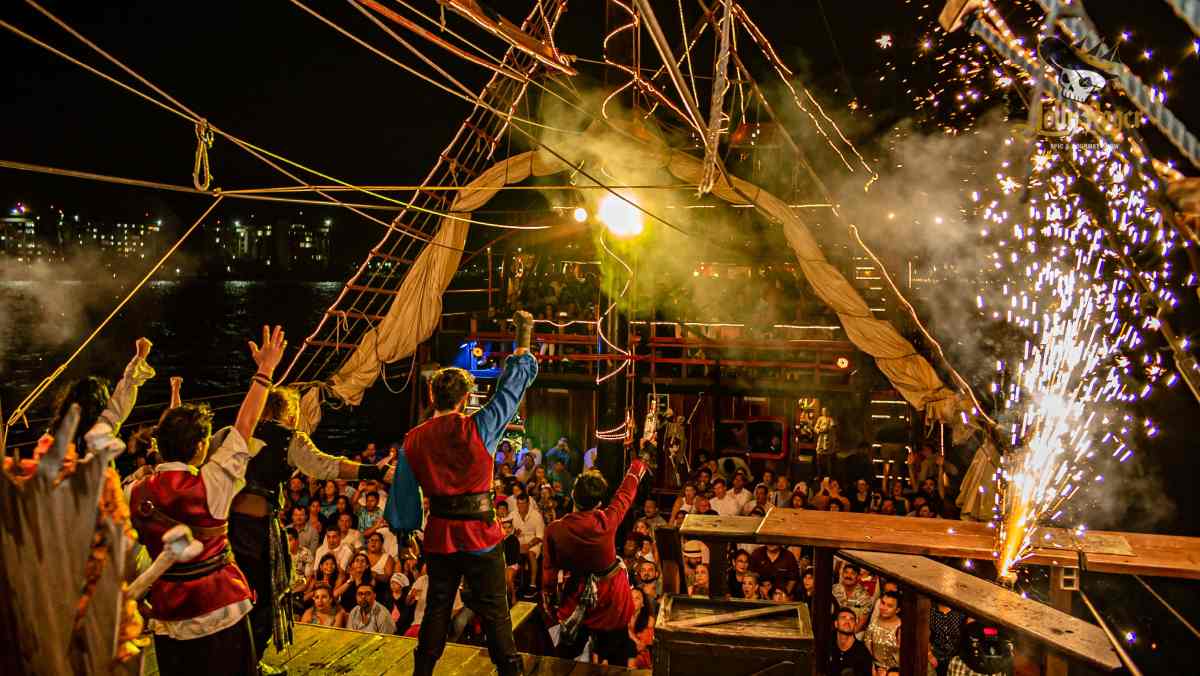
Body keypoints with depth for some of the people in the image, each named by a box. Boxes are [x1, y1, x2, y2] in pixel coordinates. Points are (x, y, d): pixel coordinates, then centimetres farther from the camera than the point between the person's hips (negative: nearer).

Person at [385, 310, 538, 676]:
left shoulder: (413, 441, -1)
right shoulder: (476, 428, -11)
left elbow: (402, 494, 3)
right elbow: (512, 385, -5)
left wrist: (405, 526, 18)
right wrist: (523, 340, 5)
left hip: (439, 536, 3)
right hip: (480, 535, -3)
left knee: (437, 608, 18)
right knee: (494, 611, 6)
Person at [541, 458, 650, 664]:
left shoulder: (555, 529, -21)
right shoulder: (608, 521, -24)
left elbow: (549, 569, -8)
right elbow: (625, 494, -6)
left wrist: (547, 599, 8)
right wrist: (636, 468, 12)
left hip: (575, 598, 1)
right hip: (611, 596, -1)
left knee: (566, 655, 22)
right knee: (617, 660, 17)